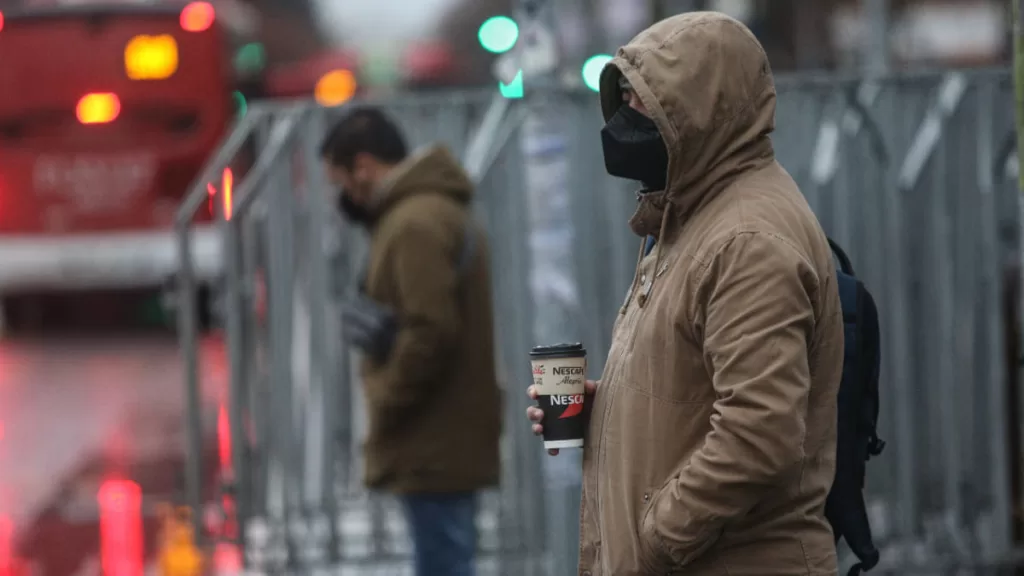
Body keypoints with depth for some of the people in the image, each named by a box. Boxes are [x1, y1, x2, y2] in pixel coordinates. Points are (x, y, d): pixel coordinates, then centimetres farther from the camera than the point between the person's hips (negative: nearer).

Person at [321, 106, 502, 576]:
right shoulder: (439, 211, 17)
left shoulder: (415, 225, -16)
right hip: (449, 438, 10)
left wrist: (385, 405, -14)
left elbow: (430, 332, -24)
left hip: (432, 445, -10)